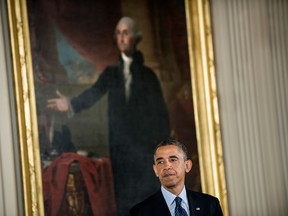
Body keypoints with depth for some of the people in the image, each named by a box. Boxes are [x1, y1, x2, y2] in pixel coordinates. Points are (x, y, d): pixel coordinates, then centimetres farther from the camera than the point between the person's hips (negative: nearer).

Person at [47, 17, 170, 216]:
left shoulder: (148, 74, 5)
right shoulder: (111, 72, 10)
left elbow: (161, 112, 2)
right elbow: (93, 93, -4)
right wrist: (71, 104, -21)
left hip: (146, 148, -2)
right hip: (120, 147, 2)